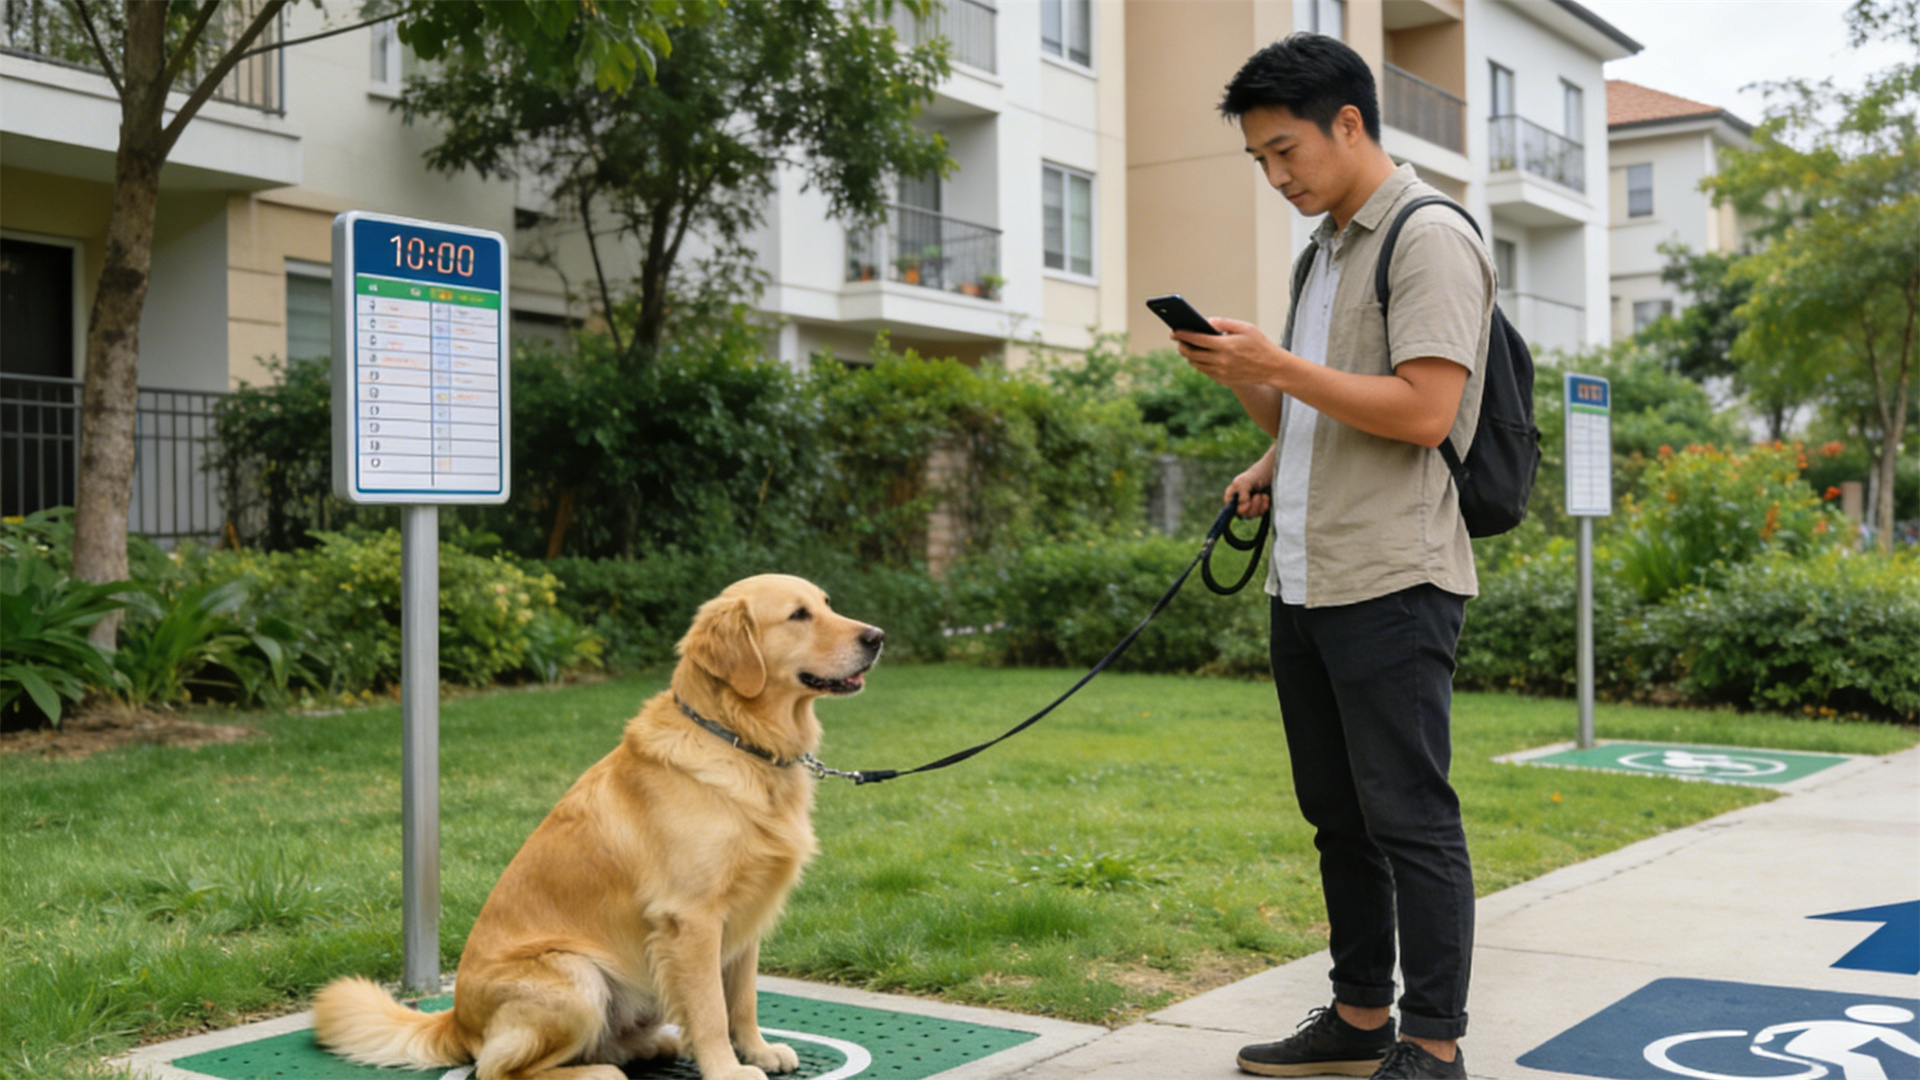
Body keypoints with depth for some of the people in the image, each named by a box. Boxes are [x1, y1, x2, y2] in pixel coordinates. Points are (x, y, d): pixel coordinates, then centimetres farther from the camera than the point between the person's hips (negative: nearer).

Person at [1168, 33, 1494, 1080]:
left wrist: (1276, 365, -17)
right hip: (1305, 580, 9)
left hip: (1391, 581, -9)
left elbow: (1424, 409, -19)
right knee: (1338, 815, 14)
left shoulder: (1430, 238, -8)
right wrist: (1254, 420, 6)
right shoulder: (1321, 250, 20)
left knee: (1410, 816, -4)